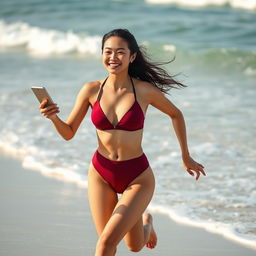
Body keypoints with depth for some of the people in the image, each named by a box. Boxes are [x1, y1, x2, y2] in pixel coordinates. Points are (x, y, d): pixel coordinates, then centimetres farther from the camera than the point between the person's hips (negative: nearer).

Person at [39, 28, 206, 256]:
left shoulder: (145, 90, -13)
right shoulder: (91, 90, -7)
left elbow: (175, 114, 5)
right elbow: (68, 133, 0)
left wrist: (186, 157, 12)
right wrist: (53, 117, -21)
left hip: (137, 177, -3)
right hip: (101, 174, 3)